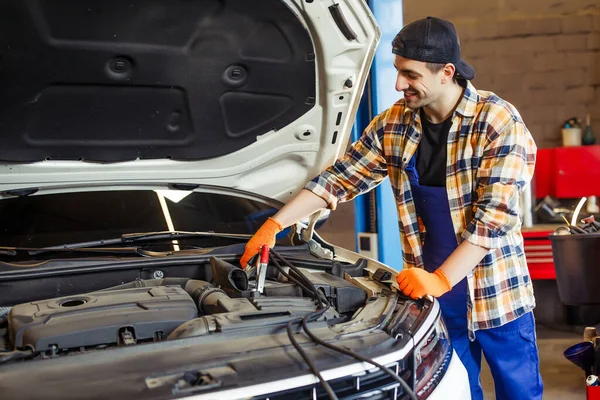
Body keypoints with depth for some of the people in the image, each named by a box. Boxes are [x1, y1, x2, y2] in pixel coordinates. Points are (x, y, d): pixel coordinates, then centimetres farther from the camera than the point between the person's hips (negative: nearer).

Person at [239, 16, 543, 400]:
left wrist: (440, 279, -25)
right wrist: (274, 225, -1)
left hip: (496, 295, -3)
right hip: (436, 297, 4)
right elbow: (340, 177, 3)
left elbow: (495, 214, -20)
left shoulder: (500, 122, -14)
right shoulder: (393, 124, 0)